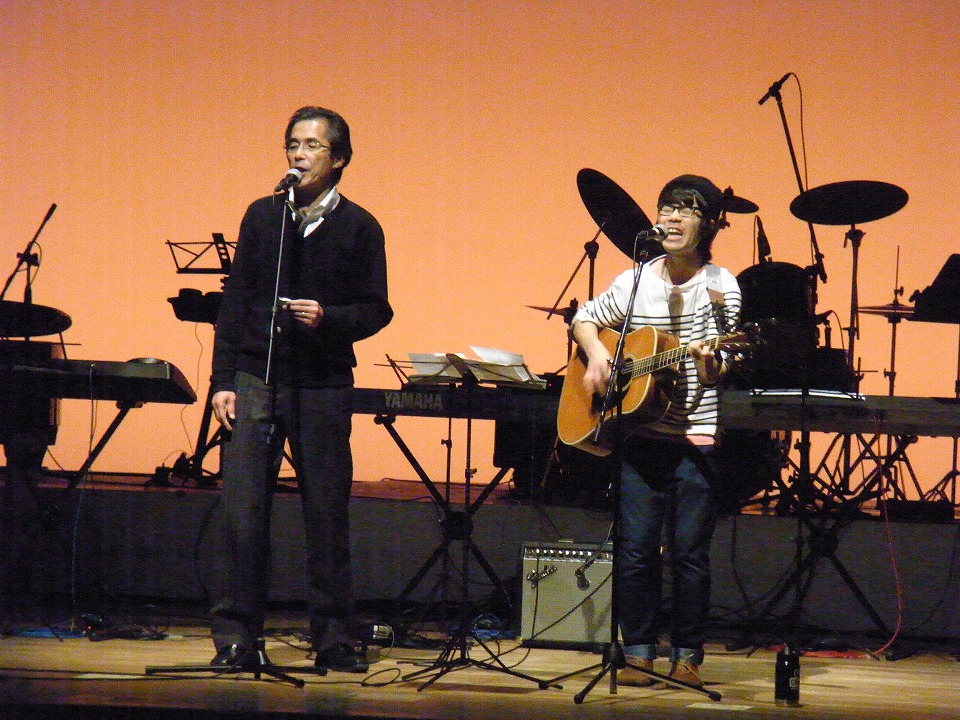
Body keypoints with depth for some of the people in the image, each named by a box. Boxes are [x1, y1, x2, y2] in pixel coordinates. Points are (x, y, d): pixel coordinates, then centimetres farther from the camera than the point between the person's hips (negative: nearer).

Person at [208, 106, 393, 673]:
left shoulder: (359, 228, 4)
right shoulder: (262, 216, 10)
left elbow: (376, 310, 4)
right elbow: (235, 301, 10)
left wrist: (327, 318, -16)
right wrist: (223, 380, 3)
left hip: (323, 386, -1)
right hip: (255, 380, 1)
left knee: (327, 515, 2)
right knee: (243, 514, -4)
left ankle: (334, 639, 10)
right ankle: (236, 638, 2)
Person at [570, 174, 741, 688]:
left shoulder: (720, 287, -2)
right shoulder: (635, 282, 8)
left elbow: (715, 375, -9)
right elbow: (583, 319, 23)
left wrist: (709, 366, -33)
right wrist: (596, 353, 2)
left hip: (697, 437, -3)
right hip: (640, 433, 3)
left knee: (689, 550, -2)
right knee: (635, 547, -1)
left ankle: (687, 657, 9)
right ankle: (637, 654, 9)